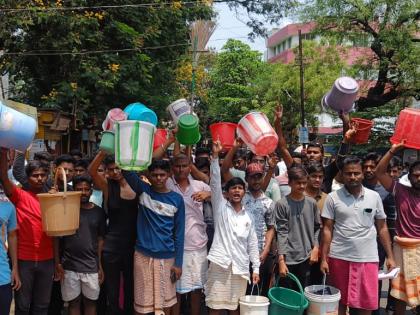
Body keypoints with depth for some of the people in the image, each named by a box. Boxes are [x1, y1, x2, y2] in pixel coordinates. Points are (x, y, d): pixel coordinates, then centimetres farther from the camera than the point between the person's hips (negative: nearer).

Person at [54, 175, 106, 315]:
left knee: (90, 301, 10)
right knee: (73, 302, 8)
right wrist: (57, 263, -5)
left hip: (91, 266, 2)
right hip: (69, 266, -1)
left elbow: (100, 239, 7)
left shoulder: (99, 212, 3)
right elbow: (57, 237, 0)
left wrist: (100, 265, 6)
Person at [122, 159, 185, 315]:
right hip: (143, 255, 0)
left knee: (165, 302, 12)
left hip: (167, 257, 0)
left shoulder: (177, 199, -1)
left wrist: (178, 263, -2)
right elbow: (126, 170, -13)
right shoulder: (143, 191, 0)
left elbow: (179, 233, 0)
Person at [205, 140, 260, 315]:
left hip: (241, 267, 3)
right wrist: (215, 155, -17)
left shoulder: (248, 217, 12)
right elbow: (215, 182, -9)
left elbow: (252, 243, 13)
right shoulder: (220, 207, 3)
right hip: (220, 263, -3)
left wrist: (256, 268, 8)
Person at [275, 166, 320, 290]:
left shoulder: (311, 203, 4)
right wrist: (281, 260, -12)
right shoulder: (282, 204, -7)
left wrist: (315, 247, -1)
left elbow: (317, 228, 12)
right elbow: (281, 233, -8)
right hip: (288, 258, -3)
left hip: (306, 257, 3)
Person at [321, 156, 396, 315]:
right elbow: (327, 229, -1)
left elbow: (382, 228, 9)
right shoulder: (333, 197, -2)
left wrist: (390, 256, 4)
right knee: (339, 302, 10)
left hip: (368, 258, 1)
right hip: (339, 257, -1)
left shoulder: (374, 197, 3)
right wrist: (324, 258, -5)